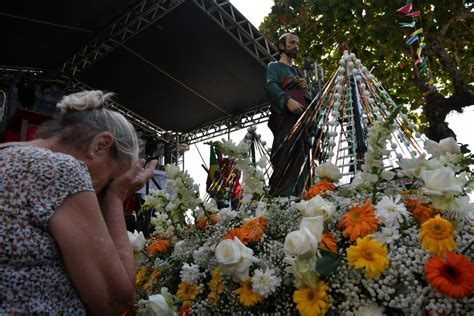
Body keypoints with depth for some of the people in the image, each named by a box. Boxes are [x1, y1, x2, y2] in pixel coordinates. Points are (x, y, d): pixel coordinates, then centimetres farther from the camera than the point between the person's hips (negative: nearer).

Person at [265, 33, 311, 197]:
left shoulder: (297, 72, 34)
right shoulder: (274, 66, 13)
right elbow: (270, 85, -9)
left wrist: (305, 88, 9)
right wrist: (287, 100, -27)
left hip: (302, 118, 7)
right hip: (285, 117, -7)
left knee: (300, 161, -3)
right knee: (287, 159, -23)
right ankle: (283, 194, -29)